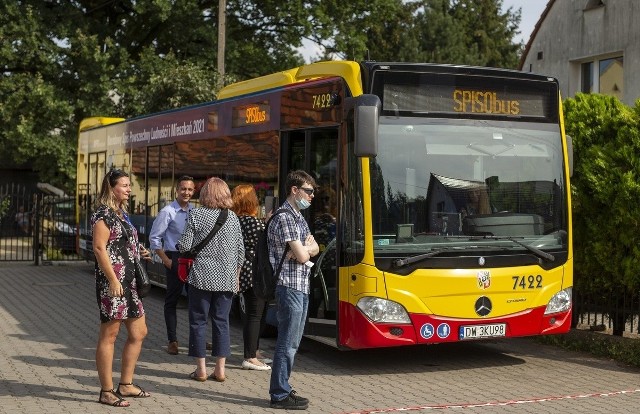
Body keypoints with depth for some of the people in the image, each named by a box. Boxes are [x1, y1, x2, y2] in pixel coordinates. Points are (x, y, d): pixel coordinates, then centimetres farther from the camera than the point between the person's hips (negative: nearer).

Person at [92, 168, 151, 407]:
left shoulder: (122, 213, 18)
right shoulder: (104, 214, -11)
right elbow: (100, 248, -18)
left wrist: (138, 253, 13)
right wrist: (113, 280, -22)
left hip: (129, 281, 10)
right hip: (112, 281, -10)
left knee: (138, 333, 13)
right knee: (109, 335, -3)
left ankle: (125, 385, 23)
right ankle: (107, 392, 4)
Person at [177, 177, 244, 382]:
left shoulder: (196, 214, -5)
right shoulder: (233, 217, 5)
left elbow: (184, 246, -8)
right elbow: (241, 250, 9)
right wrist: (236, 275, 21)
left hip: (201, 276, -3)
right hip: (226, 279, 3)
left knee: (198, 321, 6)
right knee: (222, 321, 9)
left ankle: (201, 369, 7)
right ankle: (220, 369, 10)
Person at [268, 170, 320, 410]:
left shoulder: (300, 219, 17)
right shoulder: (284, 219, -15)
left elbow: (314, 249, 11)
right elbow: (302, 256, -18)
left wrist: (303, 249, -9)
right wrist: (305, 248, 3)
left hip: (302, 288, 10)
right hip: (290, 287, -10)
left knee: (292, 343, 15)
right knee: (287, 343, -5)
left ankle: (282, 389, 23)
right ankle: (280, 395, 2)